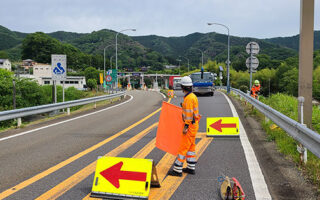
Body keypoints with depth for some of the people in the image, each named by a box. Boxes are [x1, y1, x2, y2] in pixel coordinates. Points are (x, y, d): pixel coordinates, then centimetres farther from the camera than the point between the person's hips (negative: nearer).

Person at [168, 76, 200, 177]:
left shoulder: (189, 98, -20)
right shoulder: (192, 96, 10)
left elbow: (189, 113, -24)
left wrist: (186, 127, -23)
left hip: (190, 125, -10)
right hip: (193, 124, 10)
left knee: (183, 147, -7)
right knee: (191, 146, 14)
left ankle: (177, 170, -3)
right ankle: (191, 168, 20)